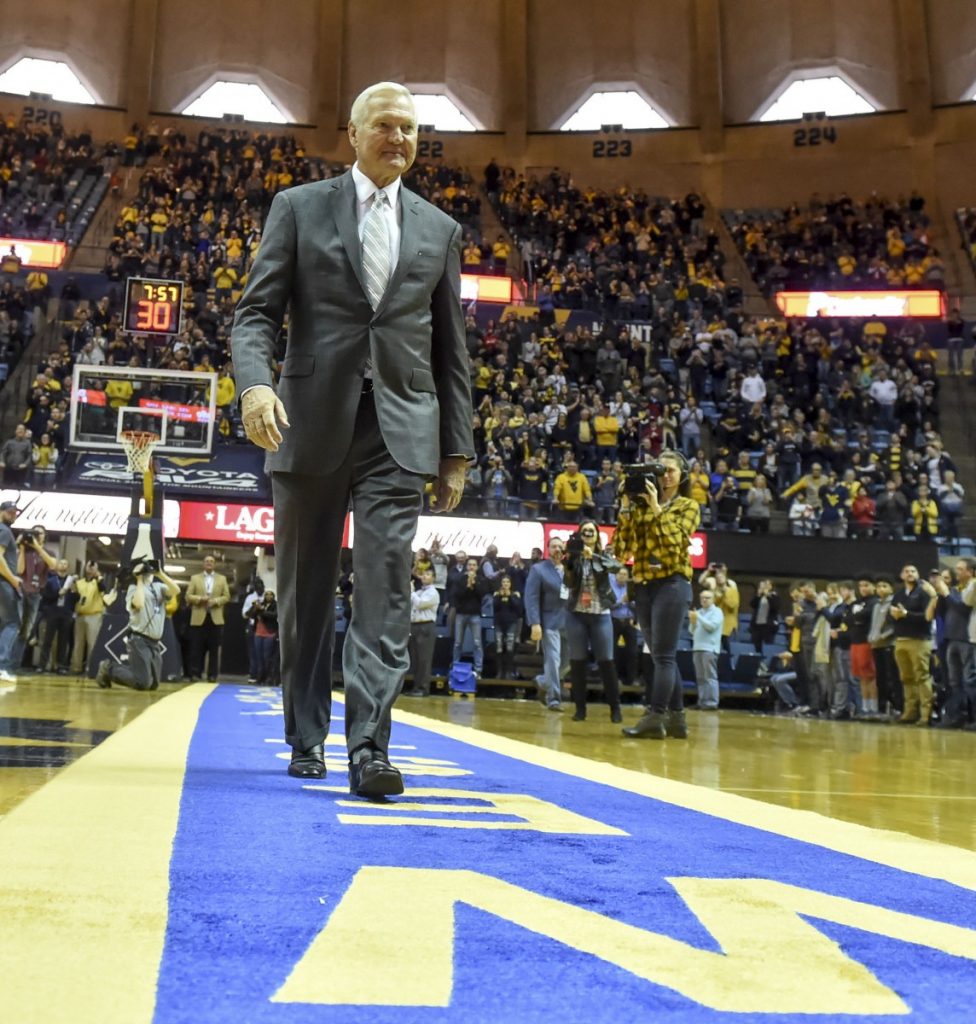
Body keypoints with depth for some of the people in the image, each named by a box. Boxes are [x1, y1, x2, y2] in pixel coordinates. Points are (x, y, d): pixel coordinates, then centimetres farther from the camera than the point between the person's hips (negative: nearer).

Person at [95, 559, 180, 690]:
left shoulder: (159, 587, 12)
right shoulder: (134, 588, -3)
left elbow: (176, 591, -6)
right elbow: (138, 604, -23)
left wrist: (160, 573, -10)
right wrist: (140, 580, -12)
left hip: (155, 642, 7)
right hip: (139, 640, -6)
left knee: (153, 684, 10)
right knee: (143, 683, -15)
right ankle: (109, 669, 8)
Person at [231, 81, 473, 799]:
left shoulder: (439, 229, 15)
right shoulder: (299, 208, 8)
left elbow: (450, 349, 14)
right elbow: (257, 312, 1)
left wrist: (458, 448, 10)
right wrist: (255, 382, -20)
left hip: (401, 426, 1)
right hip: (313, 419, 0)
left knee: (386, 586, -10)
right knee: (307, 590, 8)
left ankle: (369, 748, -10)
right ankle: (307, 738, 23)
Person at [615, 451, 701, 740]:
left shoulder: (688, 506, 5)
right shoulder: (642, 506, 11)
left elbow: (674, 544, -12)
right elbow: (623, 550, 2)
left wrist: (657, 509, -12)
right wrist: (626, 508, -5)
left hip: (672, 584, -5)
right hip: (643, 585, 5)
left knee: (663, 655, -8)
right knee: (663, 655, 10)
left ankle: (655, 718, -9)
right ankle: (676, 718, 16)